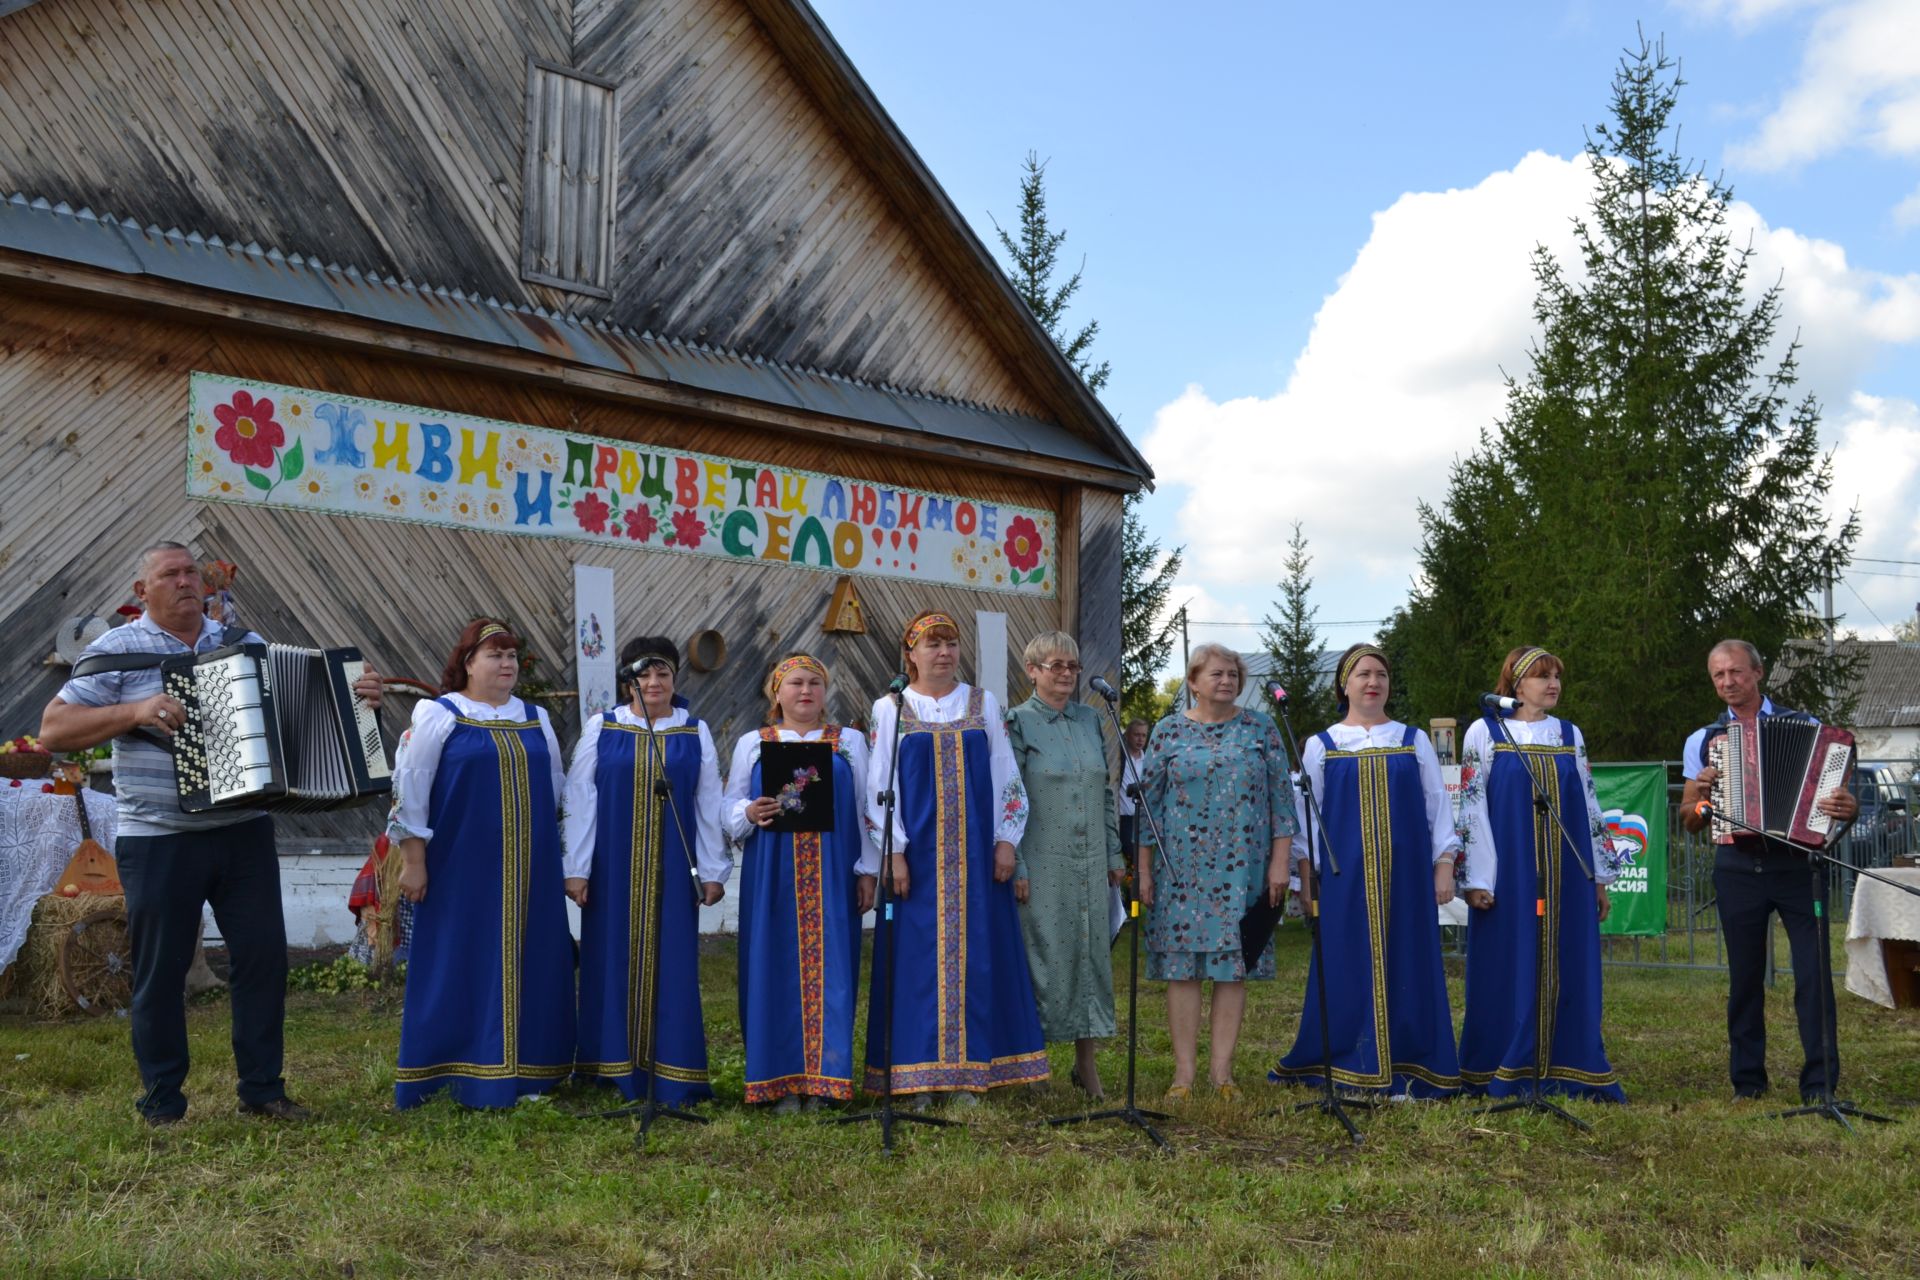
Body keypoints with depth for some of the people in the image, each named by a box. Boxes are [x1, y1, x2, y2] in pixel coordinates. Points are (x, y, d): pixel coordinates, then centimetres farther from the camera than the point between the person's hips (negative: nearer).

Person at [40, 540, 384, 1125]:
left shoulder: (245, 645, 10)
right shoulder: (116, 652, -3)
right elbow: (53, 730, -7)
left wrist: (354, 695, -5)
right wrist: (134, 711, -19)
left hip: (246, 834, 4)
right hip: (159, 843, -3)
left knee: (264, 956, 5)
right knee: (161, 972, 5)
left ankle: (263, 1088, 18)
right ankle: (163, 1104, 19)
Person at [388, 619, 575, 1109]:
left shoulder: (536, 720, 13)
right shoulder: (438, 715, -1)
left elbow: (556, 791, 18)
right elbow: (410, 791, -5)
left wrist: (565, 864, 14)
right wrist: (413, 861, -11)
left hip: (529, 874, 4)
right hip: (463, 871, -4)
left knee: (528, 966, 5)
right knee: (461, 970, 0)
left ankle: (525, 1073, 13)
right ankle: (457, 1079, 8)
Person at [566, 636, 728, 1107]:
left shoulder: (696, 733, 5)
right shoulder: (601, 729, 2)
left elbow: (708, 806, 5)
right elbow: (580, 801, 0)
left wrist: (713, 871, 2)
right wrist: (577, 869, -4)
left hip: (672, 870, 0)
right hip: (613, 869, 0)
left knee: (672, 962, 1)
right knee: (615, 961, 3)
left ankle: (675, 1079, 7)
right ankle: (615, 1069, 13)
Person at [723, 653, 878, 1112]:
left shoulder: (851, 743, 11)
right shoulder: (752, 744, 10)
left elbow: (867, 811, 10)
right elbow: (728, 807, 8)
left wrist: (867, 871, 4)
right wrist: (749, 813, -14)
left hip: (832, 880, 0)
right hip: (772, 880, 0)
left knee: (829, 969, -2)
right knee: (777, 971, -2)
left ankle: (822, 1077, 4)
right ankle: (782, 1081, 5)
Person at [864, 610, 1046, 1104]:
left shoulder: (985, 705, 9)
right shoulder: (890, 709, 4)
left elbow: (1005, 776, 8)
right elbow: (879, 786, -1)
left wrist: (1005, 840, -1)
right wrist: (893, 852, -9)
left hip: (976, 854, 2)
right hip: (917, 855, -2)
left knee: (976, 954, 2)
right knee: (918, 956, -1)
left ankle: (969, 1072, 10)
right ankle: (917, 1077, 6)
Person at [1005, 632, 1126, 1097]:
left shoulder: (1090, 720, 11)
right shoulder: (1019, 722, -5)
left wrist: (1114, 854, 13)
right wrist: (1016, 866, -13)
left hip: (1090, 864, 5)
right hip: (1042, 864, -5)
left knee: (1092, 952, 7)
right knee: (1045, 956, -1)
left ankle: (1086, 1061, 17)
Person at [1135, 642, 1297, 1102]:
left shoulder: (1261, 730, 6)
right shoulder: (1169, 731, 4)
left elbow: (1282, 798, 6)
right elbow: (1147, 801, 5)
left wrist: (1279, 861, -1)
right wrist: (1143, 868, 0)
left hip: (1243, 870, 1)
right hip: (1181, 870, 0)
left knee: (1233, 964, 2)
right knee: (1181, 964, -1)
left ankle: (1221, 1068, 9)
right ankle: (1184, 1071, 5)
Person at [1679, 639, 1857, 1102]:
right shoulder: (1702, 741, 9)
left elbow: (1836, 786, 5)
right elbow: (1690, 820, 12)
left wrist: (1848, 806, -18)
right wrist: (1701, 791, -8)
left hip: (1797, 866, -2)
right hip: (1738, 869, 2)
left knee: (1813, 972, -6)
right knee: (1745, 977, 8)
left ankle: (1820, 1081, 2)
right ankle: (1748, 1079, 18)